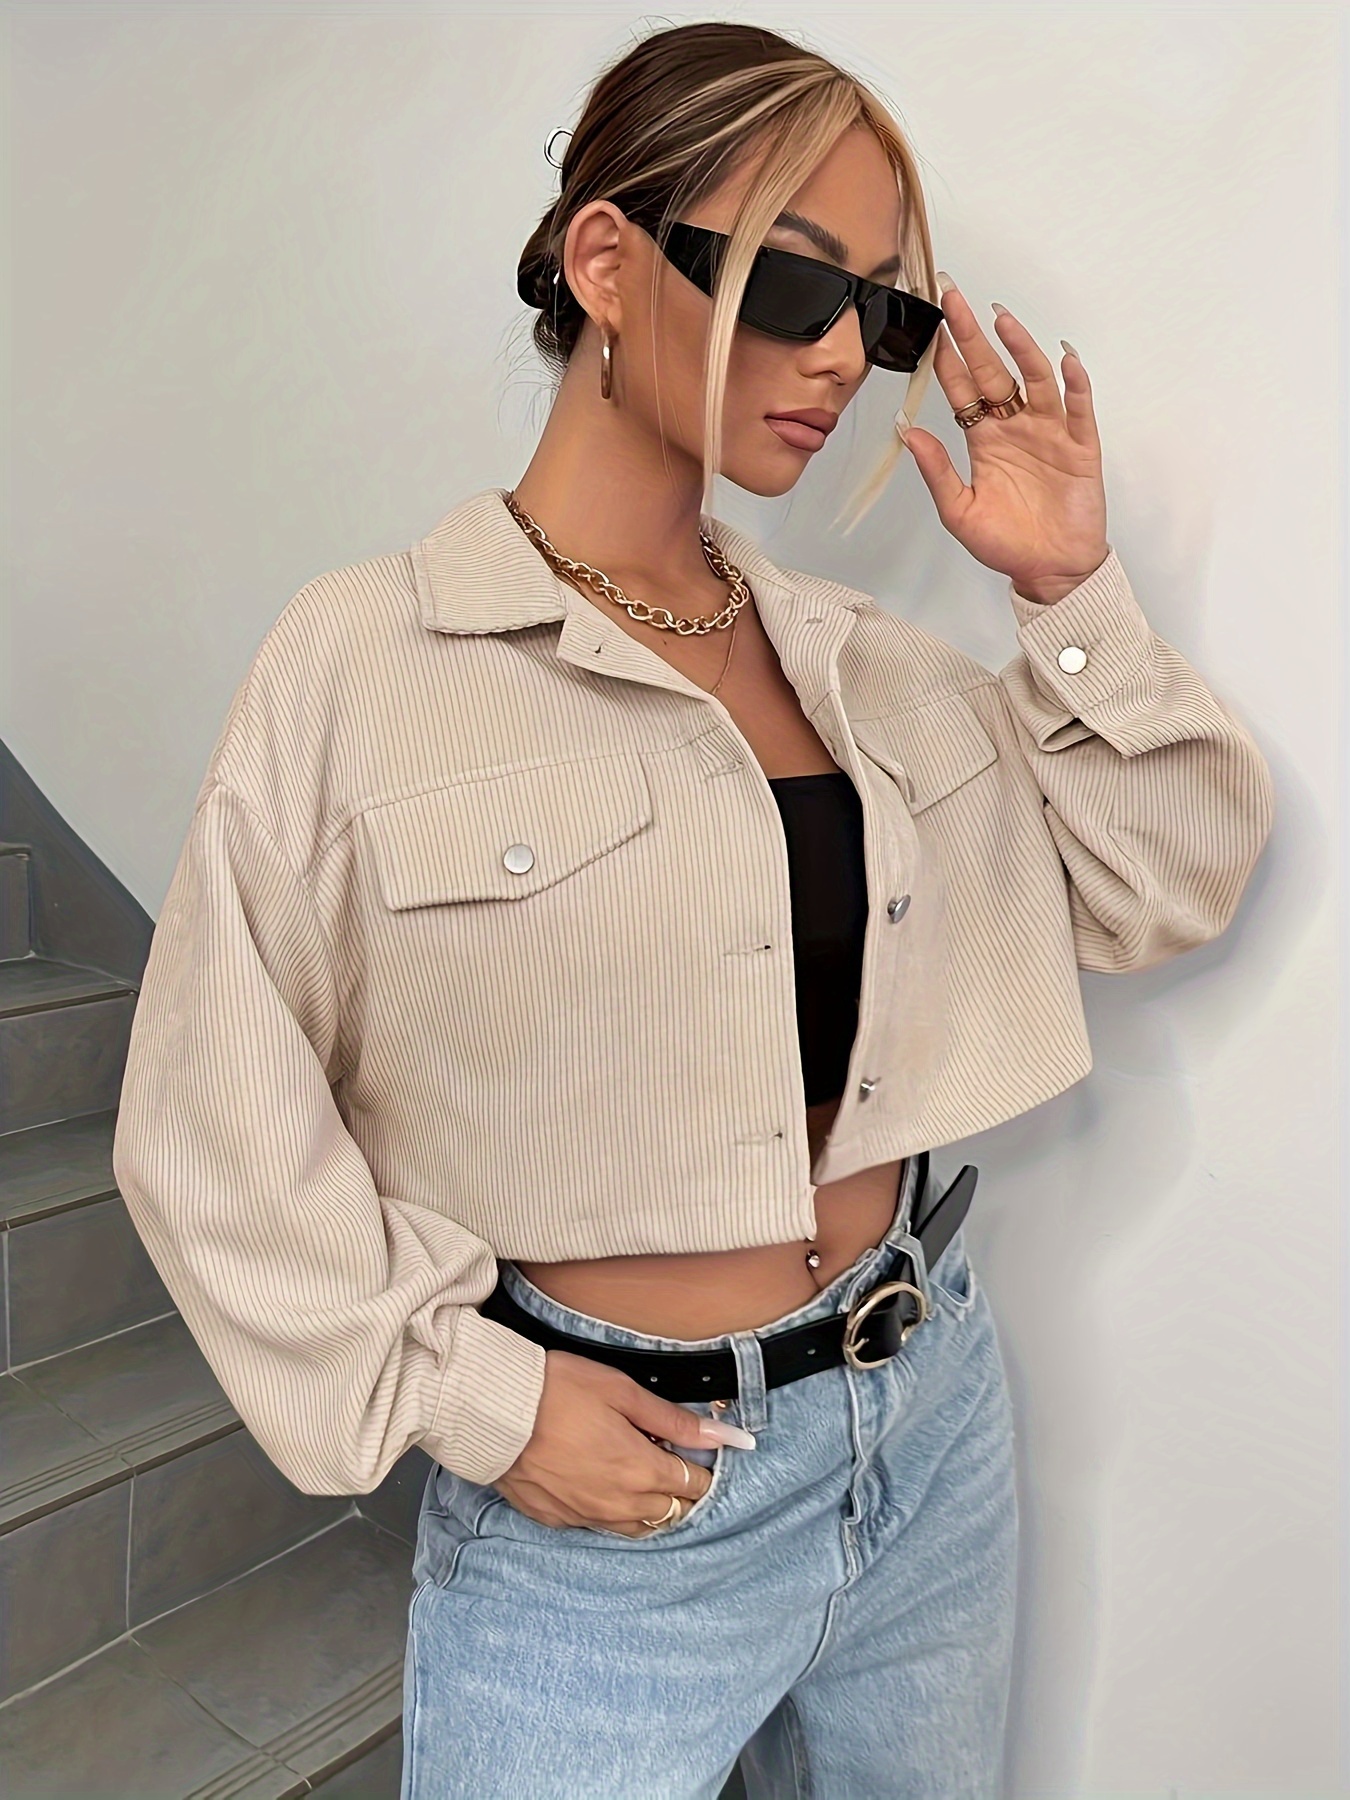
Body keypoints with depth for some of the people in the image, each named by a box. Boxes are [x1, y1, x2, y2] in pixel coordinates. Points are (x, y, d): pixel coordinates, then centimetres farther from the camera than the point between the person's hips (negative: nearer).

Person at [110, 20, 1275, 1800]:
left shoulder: (865, 656, 1)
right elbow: (221, 1133, -10)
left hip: (935, 1429, 6)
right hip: (598, 1498, -5)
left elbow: (1165, 889, 6)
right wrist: (469, 1397, -12)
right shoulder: (368, 664, -15)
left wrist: (1073, 591, -5)